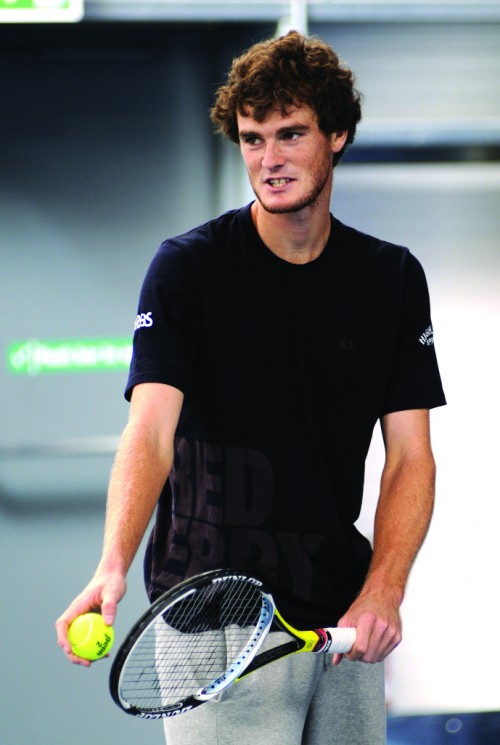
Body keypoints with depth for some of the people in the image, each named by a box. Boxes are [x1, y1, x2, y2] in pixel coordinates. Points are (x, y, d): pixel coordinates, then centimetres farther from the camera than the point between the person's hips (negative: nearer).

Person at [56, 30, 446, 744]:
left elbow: (409, 457, 3)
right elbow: (151, 430, -17)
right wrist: (113, 566, -34)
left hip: (346, 622, 4)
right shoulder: (187, 267, -5)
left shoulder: (394, 277, 6)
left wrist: (382, 592, -13)